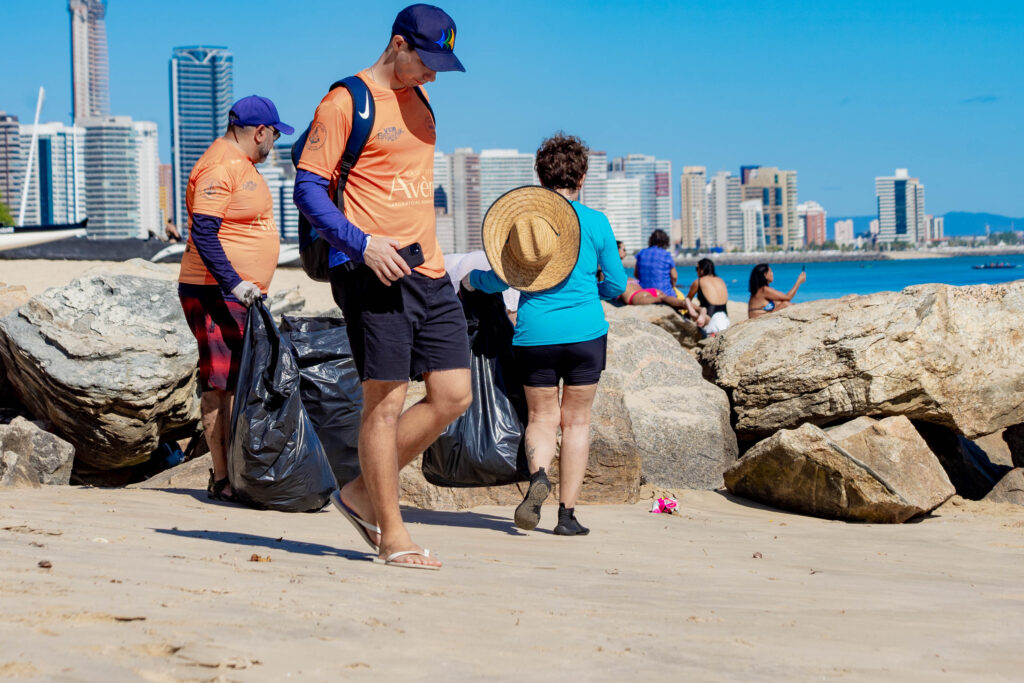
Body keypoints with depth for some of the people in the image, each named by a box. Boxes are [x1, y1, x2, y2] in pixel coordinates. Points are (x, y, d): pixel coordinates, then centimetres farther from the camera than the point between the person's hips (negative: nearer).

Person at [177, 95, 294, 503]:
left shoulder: (241, 164, 19)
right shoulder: (219, 167, -13)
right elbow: (203, 233, -21)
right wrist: (233, 283, -28)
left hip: (242, 293, 10)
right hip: (216, 295, -10)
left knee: (239, 383, 10)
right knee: (221, 385, -10)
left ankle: (237, 471, 14)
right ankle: (222, 479, -10)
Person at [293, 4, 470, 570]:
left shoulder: (418, 102, 18)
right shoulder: (346, 103, -6)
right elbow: (307, 188, -10)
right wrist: (362, 242, -22)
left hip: (429, 272, 8)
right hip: (374, 271, -8)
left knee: (453, 396, 4)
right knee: (385, 402, -5)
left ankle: (363, 493, 18)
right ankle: (391, 536, 5)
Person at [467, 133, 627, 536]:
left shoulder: (521, 215, 1)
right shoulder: (596, 222, -2)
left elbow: (500, 280, 4)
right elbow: (616, 284, 5)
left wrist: (471, 278, 26)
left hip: (535, 333, 1)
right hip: (585, 333, -1)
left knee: (541, 417, 11)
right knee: (576, 421, 8)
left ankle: (537, 476, -20)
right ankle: (567, 514, 6)